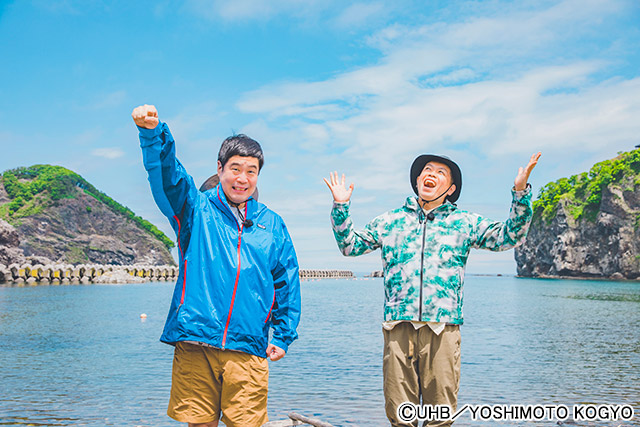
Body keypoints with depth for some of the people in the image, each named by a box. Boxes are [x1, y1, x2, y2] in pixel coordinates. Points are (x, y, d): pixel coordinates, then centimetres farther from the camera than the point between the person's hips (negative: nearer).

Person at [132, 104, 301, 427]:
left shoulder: (272, 225, 12)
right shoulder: (196, 209, 6)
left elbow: (287, 283, 16)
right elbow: (166, 174, -12)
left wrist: (284, 337, 13)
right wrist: (152, 133, -30)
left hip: (248, 349, 1)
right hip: (194, 345, -1)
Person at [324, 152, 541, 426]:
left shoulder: (465, 223, 14)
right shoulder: (390, 221, 17)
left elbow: (509, 236, 7)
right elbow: (349, 245, 21)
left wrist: (521, 192, -3)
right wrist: (340, 207, 11)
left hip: (442, 327, 0)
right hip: (399, 325, 1)